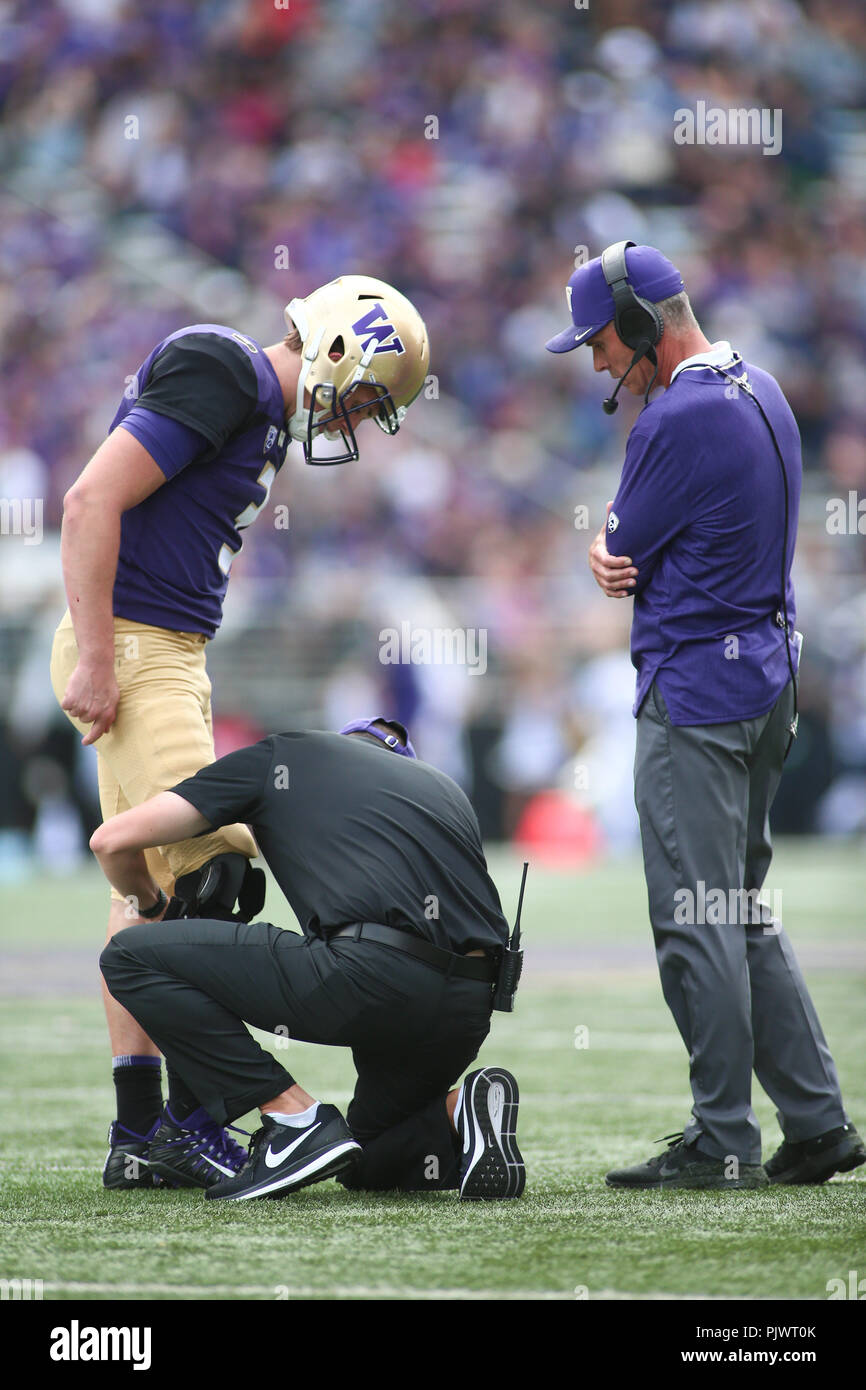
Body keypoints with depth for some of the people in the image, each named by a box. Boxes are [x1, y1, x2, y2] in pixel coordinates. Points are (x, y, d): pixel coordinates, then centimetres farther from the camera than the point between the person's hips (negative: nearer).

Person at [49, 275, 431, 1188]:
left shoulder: (267, 417, 16)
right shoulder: (224, 379, -15)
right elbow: (91, 503, -20)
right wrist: (95, 660, -21)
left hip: (171, 657, 10)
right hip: (126, 649, -10)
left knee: (150, 890, 10)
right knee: (205, 873, -12)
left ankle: (137, 1133, 13)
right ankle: (191, 1117, -8)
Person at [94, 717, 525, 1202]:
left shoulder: (282, 757, 19)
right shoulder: (445, 787, 33)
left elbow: (114, 840, 16)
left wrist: (149, 901, 38)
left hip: (372, 971, -6)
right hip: (469, 1010, 7)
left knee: (133, 958, 8)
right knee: (368, 1163, 33)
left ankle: (295, 1120, 0)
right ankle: (458, 1114, 0)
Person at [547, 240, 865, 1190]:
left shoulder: (680, 418, -19)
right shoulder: (761, 393, 13)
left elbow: (620, 551, -11)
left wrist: (611, 551, 11)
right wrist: (612, 554, -4)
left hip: (694, 692, -10)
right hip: (769, 678, 10)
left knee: (695, 923, -6)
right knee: (743, 917, 14)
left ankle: (723, 1143, -4)